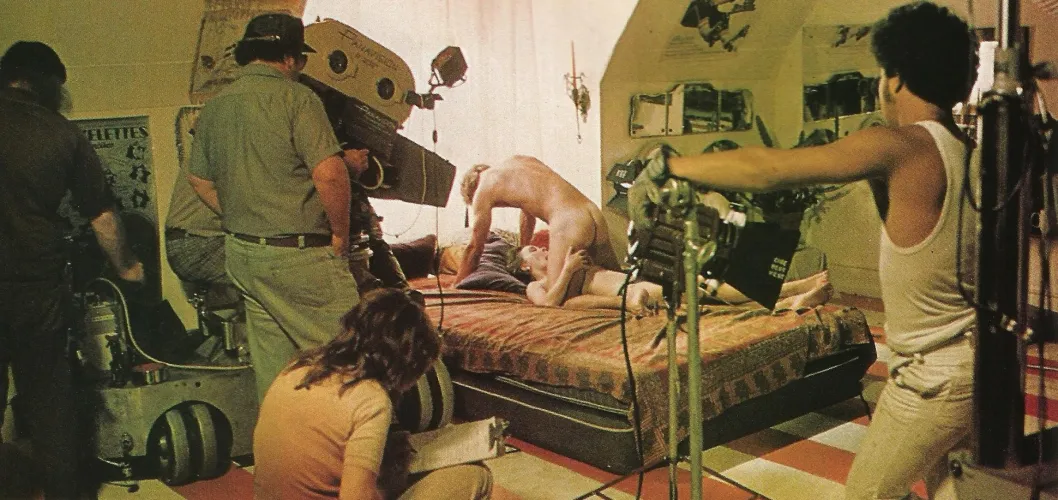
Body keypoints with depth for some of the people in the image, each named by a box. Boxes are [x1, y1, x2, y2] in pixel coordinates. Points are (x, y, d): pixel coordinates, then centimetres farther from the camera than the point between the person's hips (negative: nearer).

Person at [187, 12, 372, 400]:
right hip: (300, 254, -8)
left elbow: (198, 178, 19)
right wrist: (340, 235, -9)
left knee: (271, 368, 16)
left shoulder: (213, 108, 10)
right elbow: (329, 173, -22)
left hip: (240, 253, 8)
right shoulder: (295, 98, -13)